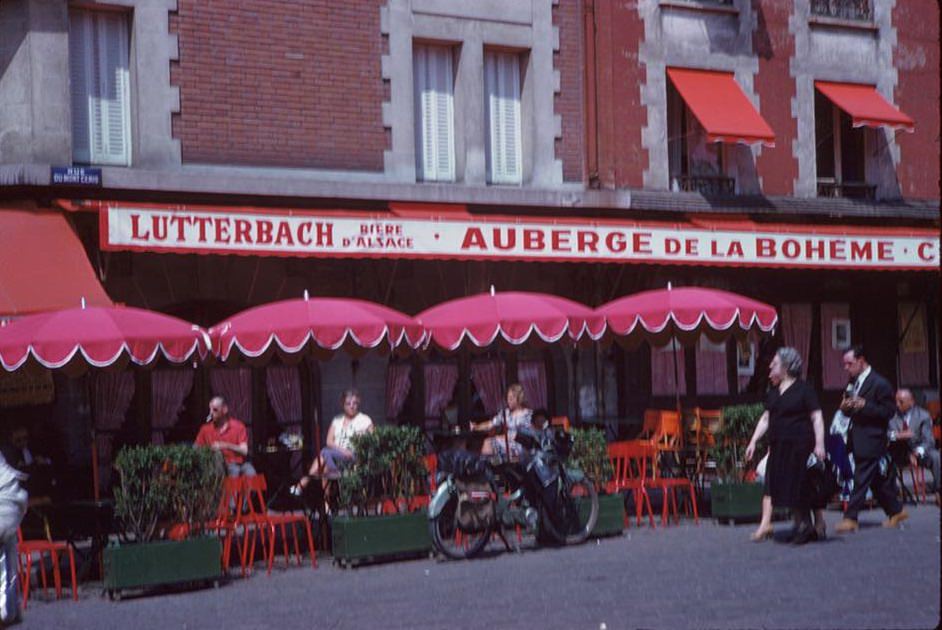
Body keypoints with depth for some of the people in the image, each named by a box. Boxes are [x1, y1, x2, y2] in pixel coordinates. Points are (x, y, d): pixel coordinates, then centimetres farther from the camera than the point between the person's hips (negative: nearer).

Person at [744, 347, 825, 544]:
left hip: (800, 445, -7)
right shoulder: (773, 392, 13)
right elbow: (765, 418, 17)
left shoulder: (804, 389, -6)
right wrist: (753, 441, 10)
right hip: (778, 446, 7)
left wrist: (819, 444, -17)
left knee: (802, 487, -5)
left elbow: (817, 417, -9)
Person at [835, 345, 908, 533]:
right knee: (878, 480, 14)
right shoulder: (853, 383, 14)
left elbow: (889, 411, -13)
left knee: (861, 480, -9)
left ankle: (851, 518, -10)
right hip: (858, 440, 8)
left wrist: (864, 405, -22)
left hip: (871, 440, -8)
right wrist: (846, 408, -2)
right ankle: (896, 511, 25)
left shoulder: (879, 384, -12)